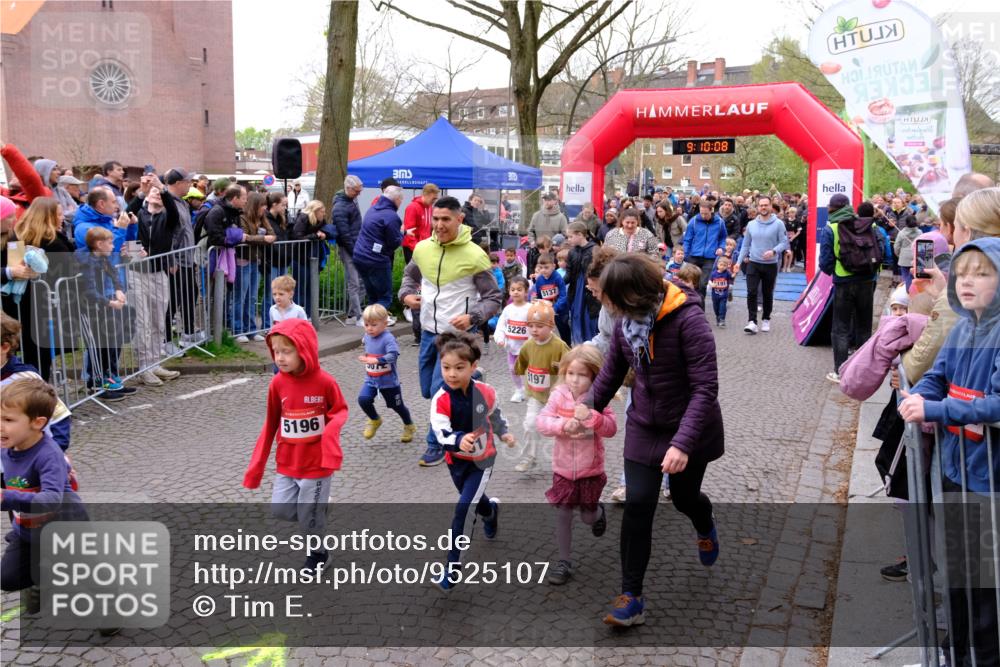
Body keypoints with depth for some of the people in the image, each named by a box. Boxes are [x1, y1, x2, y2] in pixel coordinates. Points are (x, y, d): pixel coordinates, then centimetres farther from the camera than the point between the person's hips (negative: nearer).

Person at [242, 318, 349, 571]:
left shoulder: (325, 382, -17)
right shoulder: (277, 383, -6)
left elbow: (341, 410, -2)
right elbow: (270, 424, 3)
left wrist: (332, 429, -25)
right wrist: (257, 464, 5)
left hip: (317, 464, -4)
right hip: (287, 464, 4)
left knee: (309, 517, 5)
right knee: (280, 509, -2)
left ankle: (317, 553, 34)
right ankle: (317, 507, 27)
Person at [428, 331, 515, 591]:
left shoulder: (486, 392, -17)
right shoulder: (441, 399, -24)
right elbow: (440, 433, -35)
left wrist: (504, 433, 4)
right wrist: (459, 440, -52)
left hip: (482, 461, -2)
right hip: (456, 461, 2)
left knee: (463, 511, -12)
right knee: (472, 499, 27)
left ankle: (452, 569, -4)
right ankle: (491, 510, 65)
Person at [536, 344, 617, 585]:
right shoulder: (558, 396, -7)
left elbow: (611, 428, -22)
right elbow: (542, 421, -15)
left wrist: (591, 416, -38)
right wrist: (563, 425, -32)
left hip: (591, 470, -1)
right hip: (563, 468, 1)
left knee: (587, 517, 12)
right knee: (563, 514, 3)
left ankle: (598, 511, 49)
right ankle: (564, 562, 16)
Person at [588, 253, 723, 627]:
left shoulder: (688, 320, -26)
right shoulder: (626, 321, -8)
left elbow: (705, 387, -27)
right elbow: (611, 372, 8)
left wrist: (683, 443, -33)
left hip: (690, 428, -4)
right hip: (644, 427, 4)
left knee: (684, 495, 17)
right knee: (637, 504, -4)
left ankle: (706, 529, 55)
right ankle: (631, 596, 6)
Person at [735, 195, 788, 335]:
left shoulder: (778, 224, -6)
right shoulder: (751, 224, 5)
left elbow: (784, 242, -8)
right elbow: (745, 245, 11)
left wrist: (774, 251, -26)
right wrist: (739, 262, 6)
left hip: (771, 265, -2)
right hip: (753, 263, 2)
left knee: (768, 294, 11)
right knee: (751, 293, -10)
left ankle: (766, 320, 26)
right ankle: (752, 321, -11)